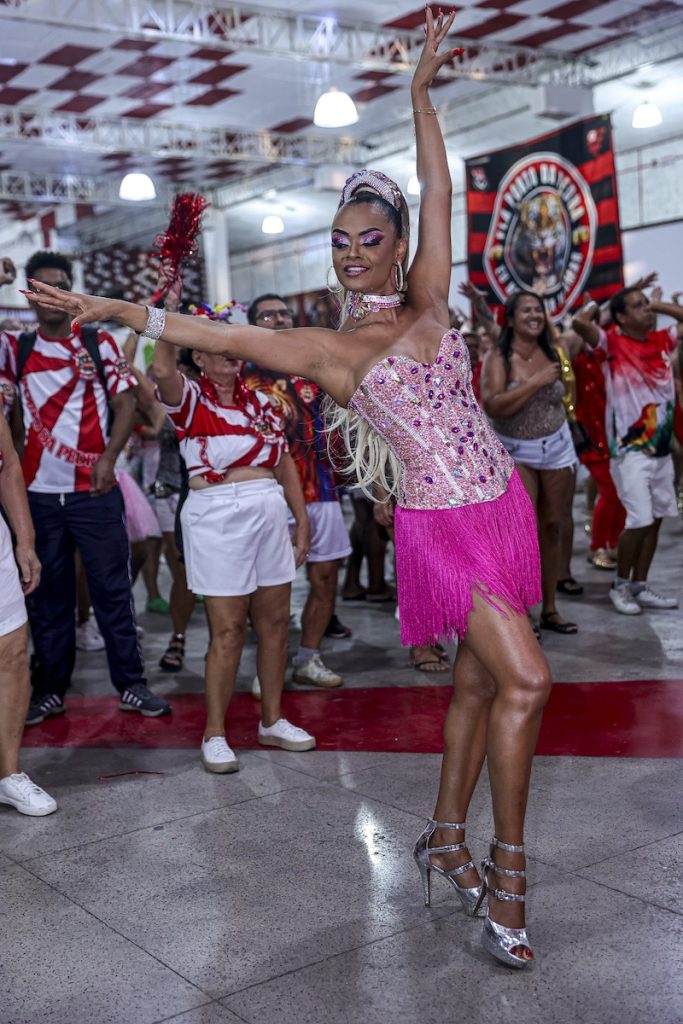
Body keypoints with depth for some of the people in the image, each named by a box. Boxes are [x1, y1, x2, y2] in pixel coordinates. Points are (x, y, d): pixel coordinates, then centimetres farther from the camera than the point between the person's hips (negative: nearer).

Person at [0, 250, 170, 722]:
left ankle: (132, 684, 10)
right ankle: (50, 689, 18)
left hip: (95, 490, -2)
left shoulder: (101, 344, 5)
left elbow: (126, 404, 2)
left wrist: (108, 459, -12)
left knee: (113, 588, 2)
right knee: (48, 594, 9)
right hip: (39, 493, 2)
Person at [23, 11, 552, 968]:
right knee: (525, 679, -15)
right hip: (440, 527, -5)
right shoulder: (325, 349, -3)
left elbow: (438, 192, 11)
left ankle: (445, 841, 26)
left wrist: (421, 91, 14)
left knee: (481, 681, 11)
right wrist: (111, 308, -7)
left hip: (504, 507, 6)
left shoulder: (426, 301, 7)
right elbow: (216, 334, -5)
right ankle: (507, 875, -3)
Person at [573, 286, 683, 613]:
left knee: (655, 519, 9)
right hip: (631, 449, -7)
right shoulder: (613, 343, -10)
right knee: (639, 520, -9)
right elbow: (579, 322, -26)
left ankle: (639, 586, 20)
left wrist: (656, 304, 10)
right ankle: (620, 586, 10)